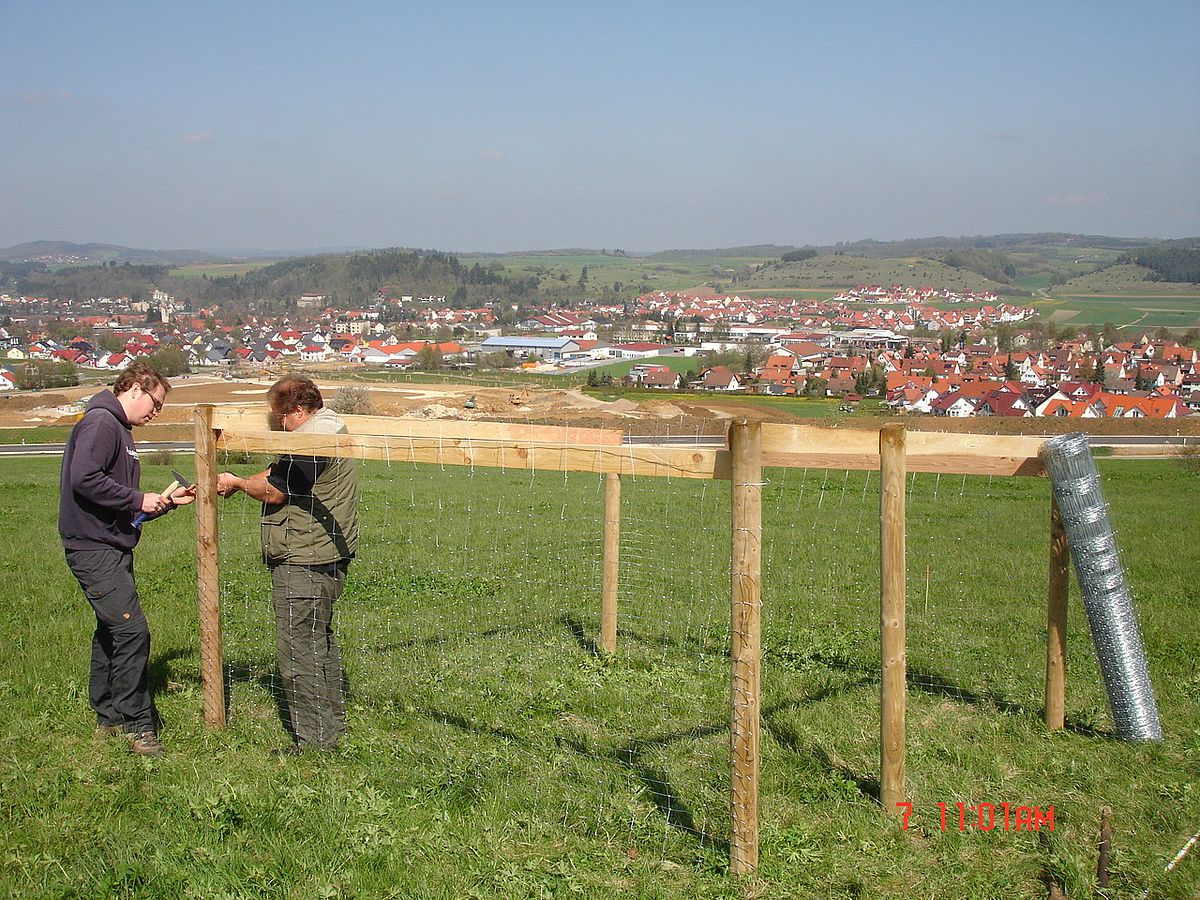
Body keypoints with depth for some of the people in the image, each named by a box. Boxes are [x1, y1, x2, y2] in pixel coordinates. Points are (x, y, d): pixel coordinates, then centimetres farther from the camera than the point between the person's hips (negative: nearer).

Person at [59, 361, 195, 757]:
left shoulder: (119, 430, 20)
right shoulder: (100, 423, -12)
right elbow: (84, 478, -27)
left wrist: (167, 500, 13)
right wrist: (138, 500, -19)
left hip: (112, 549, 11)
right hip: (94, 549, -11)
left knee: (111, 632, 16)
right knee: (132, 631, -13)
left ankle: (109, 717, 26)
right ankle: (138, 725, -7)